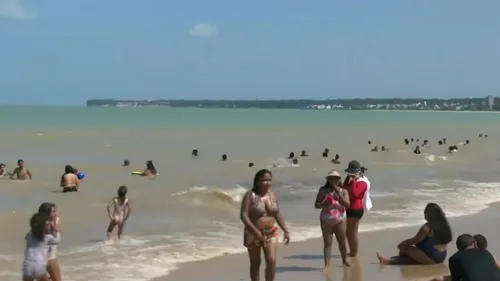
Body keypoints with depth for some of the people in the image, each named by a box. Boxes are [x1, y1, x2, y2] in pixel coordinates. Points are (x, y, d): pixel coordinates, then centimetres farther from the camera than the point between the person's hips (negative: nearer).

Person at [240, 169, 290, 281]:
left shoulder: (272, 195, 4)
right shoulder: (250, 196, -12)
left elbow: (278, 214, 12)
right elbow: (243, 215, -18)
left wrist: (286, 231, 5)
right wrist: (256, 232, -25)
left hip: (270, 233, 3)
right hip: (253, 234, -3)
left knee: (271, 261, -8)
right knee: (255, 264, 6)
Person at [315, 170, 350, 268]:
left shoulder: (343, 191, 0)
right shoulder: (323, 190, -1)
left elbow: (347, 204, -14)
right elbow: (316, 205, -1)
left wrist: (338, 193, -18)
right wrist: (324, 204, -21)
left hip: (340, 220, 1)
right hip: (326, 220, -1)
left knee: (342, 241, 13)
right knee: (327, 242, -3)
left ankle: (345, 260, 33)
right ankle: (327, 264, -3)